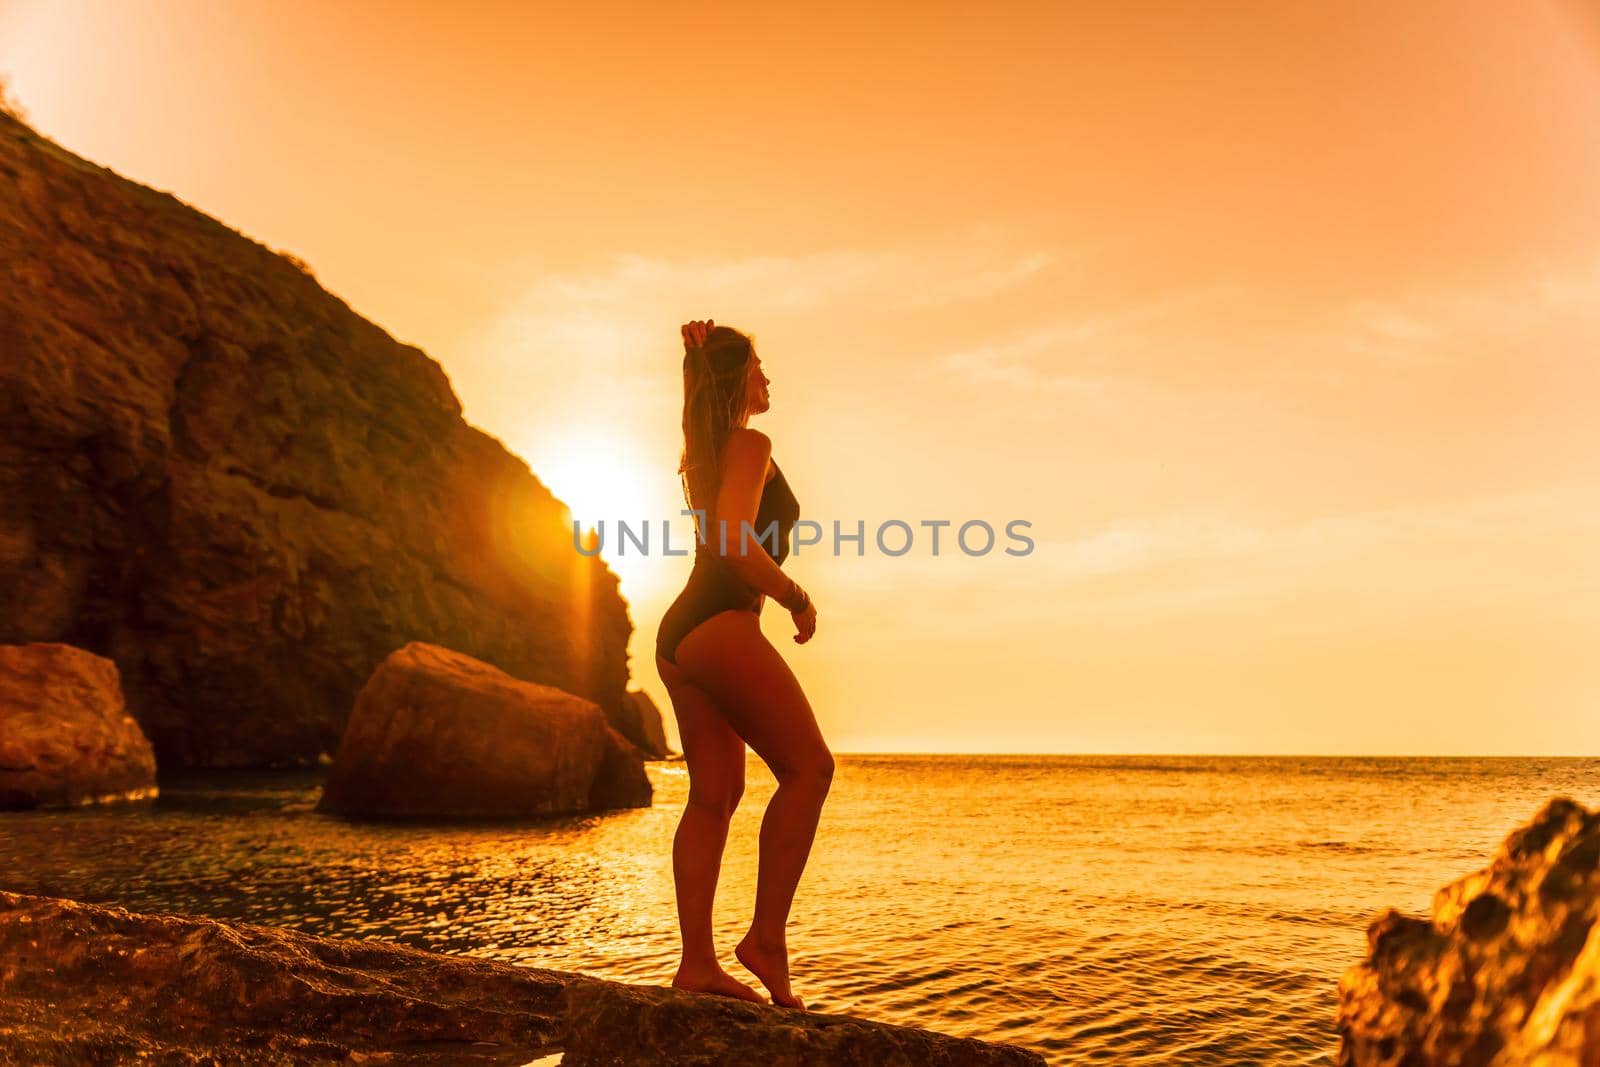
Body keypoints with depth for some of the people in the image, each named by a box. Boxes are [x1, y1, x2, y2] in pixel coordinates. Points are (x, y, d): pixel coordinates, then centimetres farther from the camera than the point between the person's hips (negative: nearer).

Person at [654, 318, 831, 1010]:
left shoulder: (704, 451, 20)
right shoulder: (751, 444, -6)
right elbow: (734, 540, -19)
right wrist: (797, 598, -8)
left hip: (681, 634, 10)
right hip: (721, 626, -10)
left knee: (714, 794, 6)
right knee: (808, 768, -6)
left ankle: (697, 962, 4)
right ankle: (767, 937, -8)